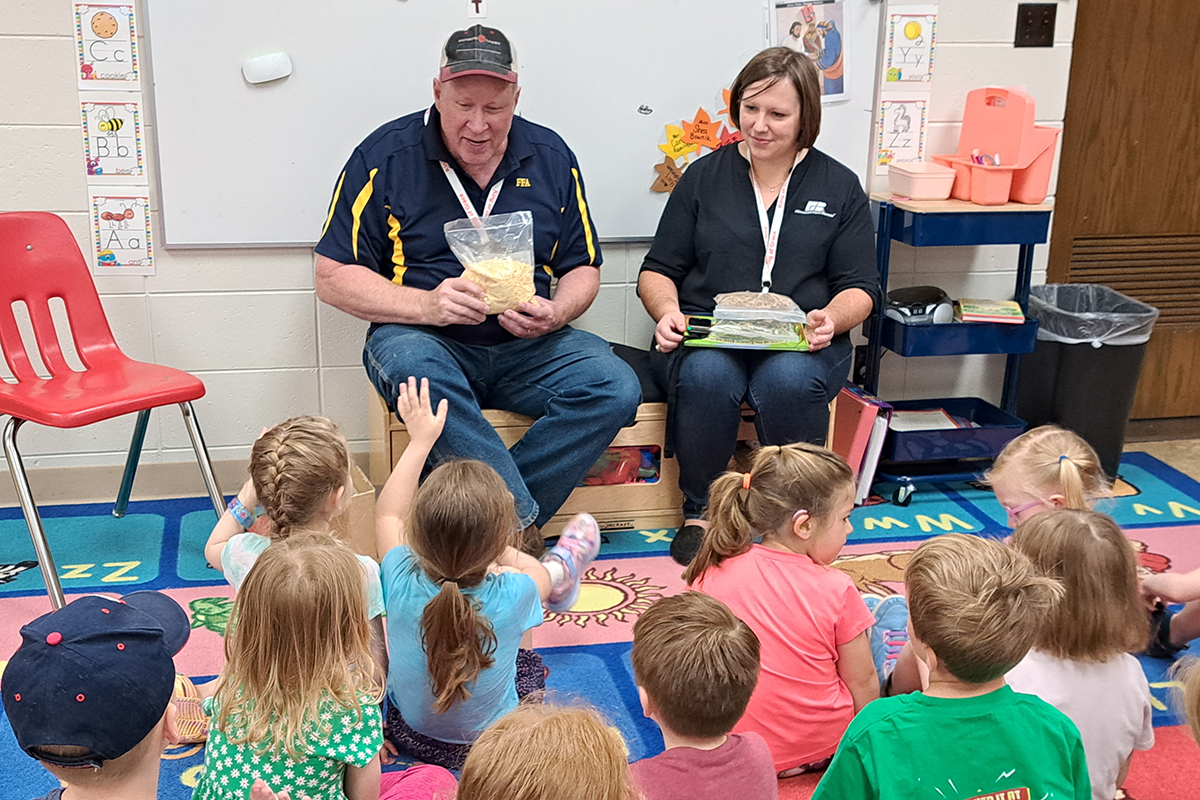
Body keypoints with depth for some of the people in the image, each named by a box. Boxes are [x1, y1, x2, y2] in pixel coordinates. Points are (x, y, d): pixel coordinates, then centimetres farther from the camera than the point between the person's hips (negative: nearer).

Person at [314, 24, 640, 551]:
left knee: (616, 389, -24)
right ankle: (523, 524, -29)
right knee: (409, 364, -38)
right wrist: (427, 305, -20)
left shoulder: (551, 158, 7)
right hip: (427, 341, -2)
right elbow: (333, 278, -4)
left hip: (527, 348, 3)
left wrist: (555, 313, -11)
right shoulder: (385, 156, -2)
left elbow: (583, 269, 13)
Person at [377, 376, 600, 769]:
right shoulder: (513, 593, -35)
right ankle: (562, 569, 46)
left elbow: (387, 513, -7)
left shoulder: (403, 583, -30)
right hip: (490, 744, -2)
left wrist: (421, 439, 0)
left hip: (408, 734, 2)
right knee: (543, 570, 9)